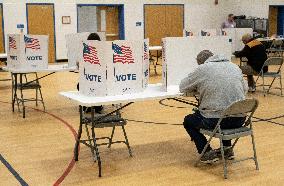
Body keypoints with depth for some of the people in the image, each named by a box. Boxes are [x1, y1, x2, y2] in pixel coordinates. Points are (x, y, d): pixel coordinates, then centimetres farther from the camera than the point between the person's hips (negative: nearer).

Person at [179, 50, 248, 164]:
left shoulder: (201, 70, -2)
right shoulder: (234, 66, 12)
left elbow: (182, 87, 9)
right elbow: (245, 88, 24)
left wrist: (199, 90, 27)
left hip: (216, 120, -5)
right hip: (239, 119, 6)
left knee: (188, 121, 22)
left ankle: (207, 152, 12)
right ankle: (227, 148, 33)